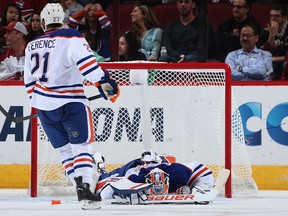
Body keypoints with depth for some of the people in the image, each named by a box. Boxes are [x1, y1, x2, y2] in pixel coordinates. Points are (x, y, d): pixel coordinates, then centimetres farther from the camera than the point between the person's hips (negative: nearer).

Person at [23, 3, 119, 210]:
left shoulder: (32, 46, 14)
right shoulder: (71, 38, -6)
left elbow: (30, 80, 21)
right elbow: (86, 61, -23)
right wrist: (104, 81, -27)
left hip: (44, 106, 5)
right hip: (70, 103, -5)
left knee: (65, 149, 14)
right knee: (82, 146, -5)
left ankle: (81, 186, 6)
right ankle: (85, 186, -23)